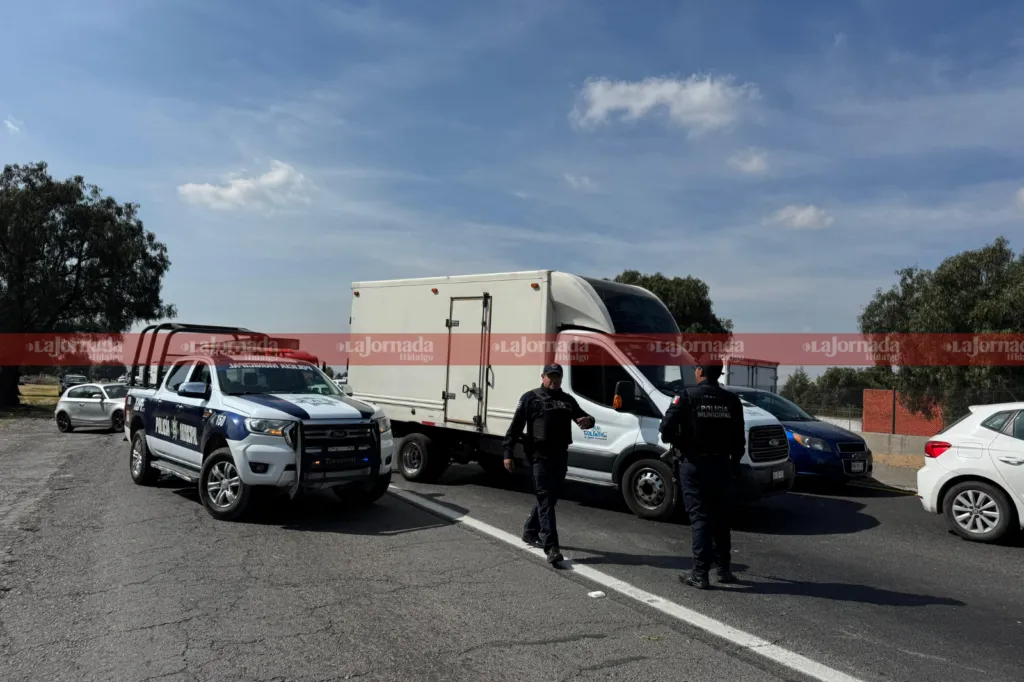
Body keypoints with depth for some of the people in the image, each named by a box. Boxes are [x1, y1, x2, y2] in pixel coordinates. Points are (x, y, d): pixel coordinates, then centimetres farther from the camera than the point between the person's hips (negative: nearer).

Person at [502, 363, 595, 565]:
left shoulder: (568, 400, 16)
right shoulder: (530, 398, 1)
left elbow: (582, 416, 20)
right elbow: (515, 426, -2)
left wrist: (588, 420, -6)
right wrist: (508, 453, -9)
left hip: (560, 456, 6)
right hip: (540, 456, -6)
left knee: (550, 498, 15)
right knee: (545, 499, -9)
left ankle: (530, 532, 35)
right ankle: (551, 547, -12)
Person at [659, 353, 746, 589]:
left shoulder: (688, 396, -10)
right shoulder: (731, 400, 3)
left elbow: (667, 428, -14)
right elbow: (739, 438, 6)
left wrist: (678, 443, 7)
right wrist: (735, 462, 20)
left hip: (694, 464, -4)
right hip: (721, 464, 4)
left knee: (700, 517, 0)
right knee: (720, 517, 16)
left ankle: (700, 573, -2)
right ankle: (724, 568, 24)